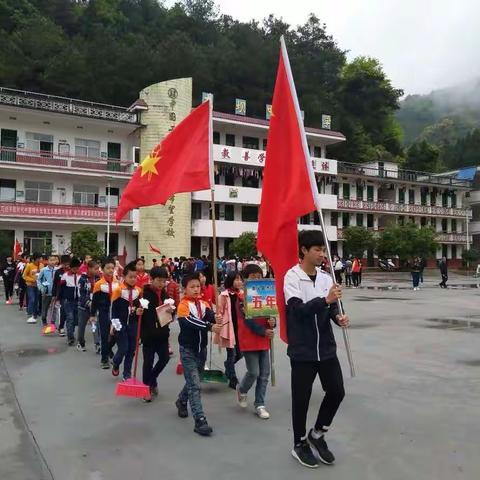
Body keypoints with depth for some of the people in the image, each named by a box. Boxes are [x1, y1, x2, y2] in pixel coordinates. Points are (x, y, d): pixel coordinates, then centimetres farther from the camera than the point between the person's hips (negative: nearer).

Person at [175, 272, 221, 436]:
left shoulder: (203, 304, 5)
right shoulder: (183, 305, -12)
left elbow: (210, 316, -14)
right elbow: (190, 323, -29)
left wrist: (216, 318, -37)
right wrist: (210, 327, -41)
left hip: (202, 348, 6)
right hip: (188, 350, -6)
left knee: (192, 381, 20)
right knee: (194, 385, -9)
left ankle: (181, 401, 45)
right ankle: (200, 420, -7)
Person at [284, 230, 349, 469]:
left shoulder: (326, 278, 5)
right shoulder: (292, 277, -12)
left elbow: (331, 307, 9)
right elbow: (298, 309, -22)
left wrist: (338, 317, -13)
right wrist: (325, 299, -33)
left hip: (326, 347, 5)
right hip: (302, 350, -5)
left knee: (337, 391, 8)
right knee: (301, 398, 7)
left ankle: (317, 434, 32)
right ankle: (300, 444, 29)